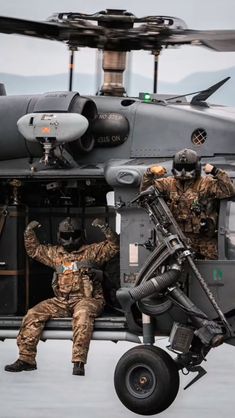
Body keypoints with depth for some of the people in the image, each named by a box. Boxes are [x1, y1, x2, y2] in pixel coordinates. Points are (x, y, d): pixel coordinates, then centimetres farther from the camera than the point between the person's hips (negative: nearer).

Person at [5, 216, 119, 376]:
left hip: (87, 299, -5)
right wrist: (29, 232, 16)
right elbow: (34, 249, 31)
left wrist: (104, 228, -12)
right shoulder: (55, 253, 22)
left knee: (82, 314, -40)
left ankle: (79, 361, -44)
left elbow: (114, 245, 2)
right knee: (34, 314, -14)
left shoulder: (92, 251, 10)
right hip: (61, 302, 5)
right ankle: (26, 358, -12)